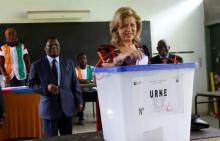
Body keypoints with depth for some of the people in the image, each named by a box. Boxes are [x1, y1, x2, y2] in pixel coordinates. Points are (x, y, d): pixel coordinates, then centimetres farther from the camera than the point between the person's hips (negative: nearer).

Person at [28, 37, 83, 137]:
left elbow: (75, 83, 10)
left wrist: (79, 101, 5)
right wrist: (46, 88, -15)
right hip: (49, 108, -2)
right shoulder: (37, 65, 4)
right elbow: (31, 84, 1)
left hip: (67, 106, 2)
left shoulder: (69, 63, 11)